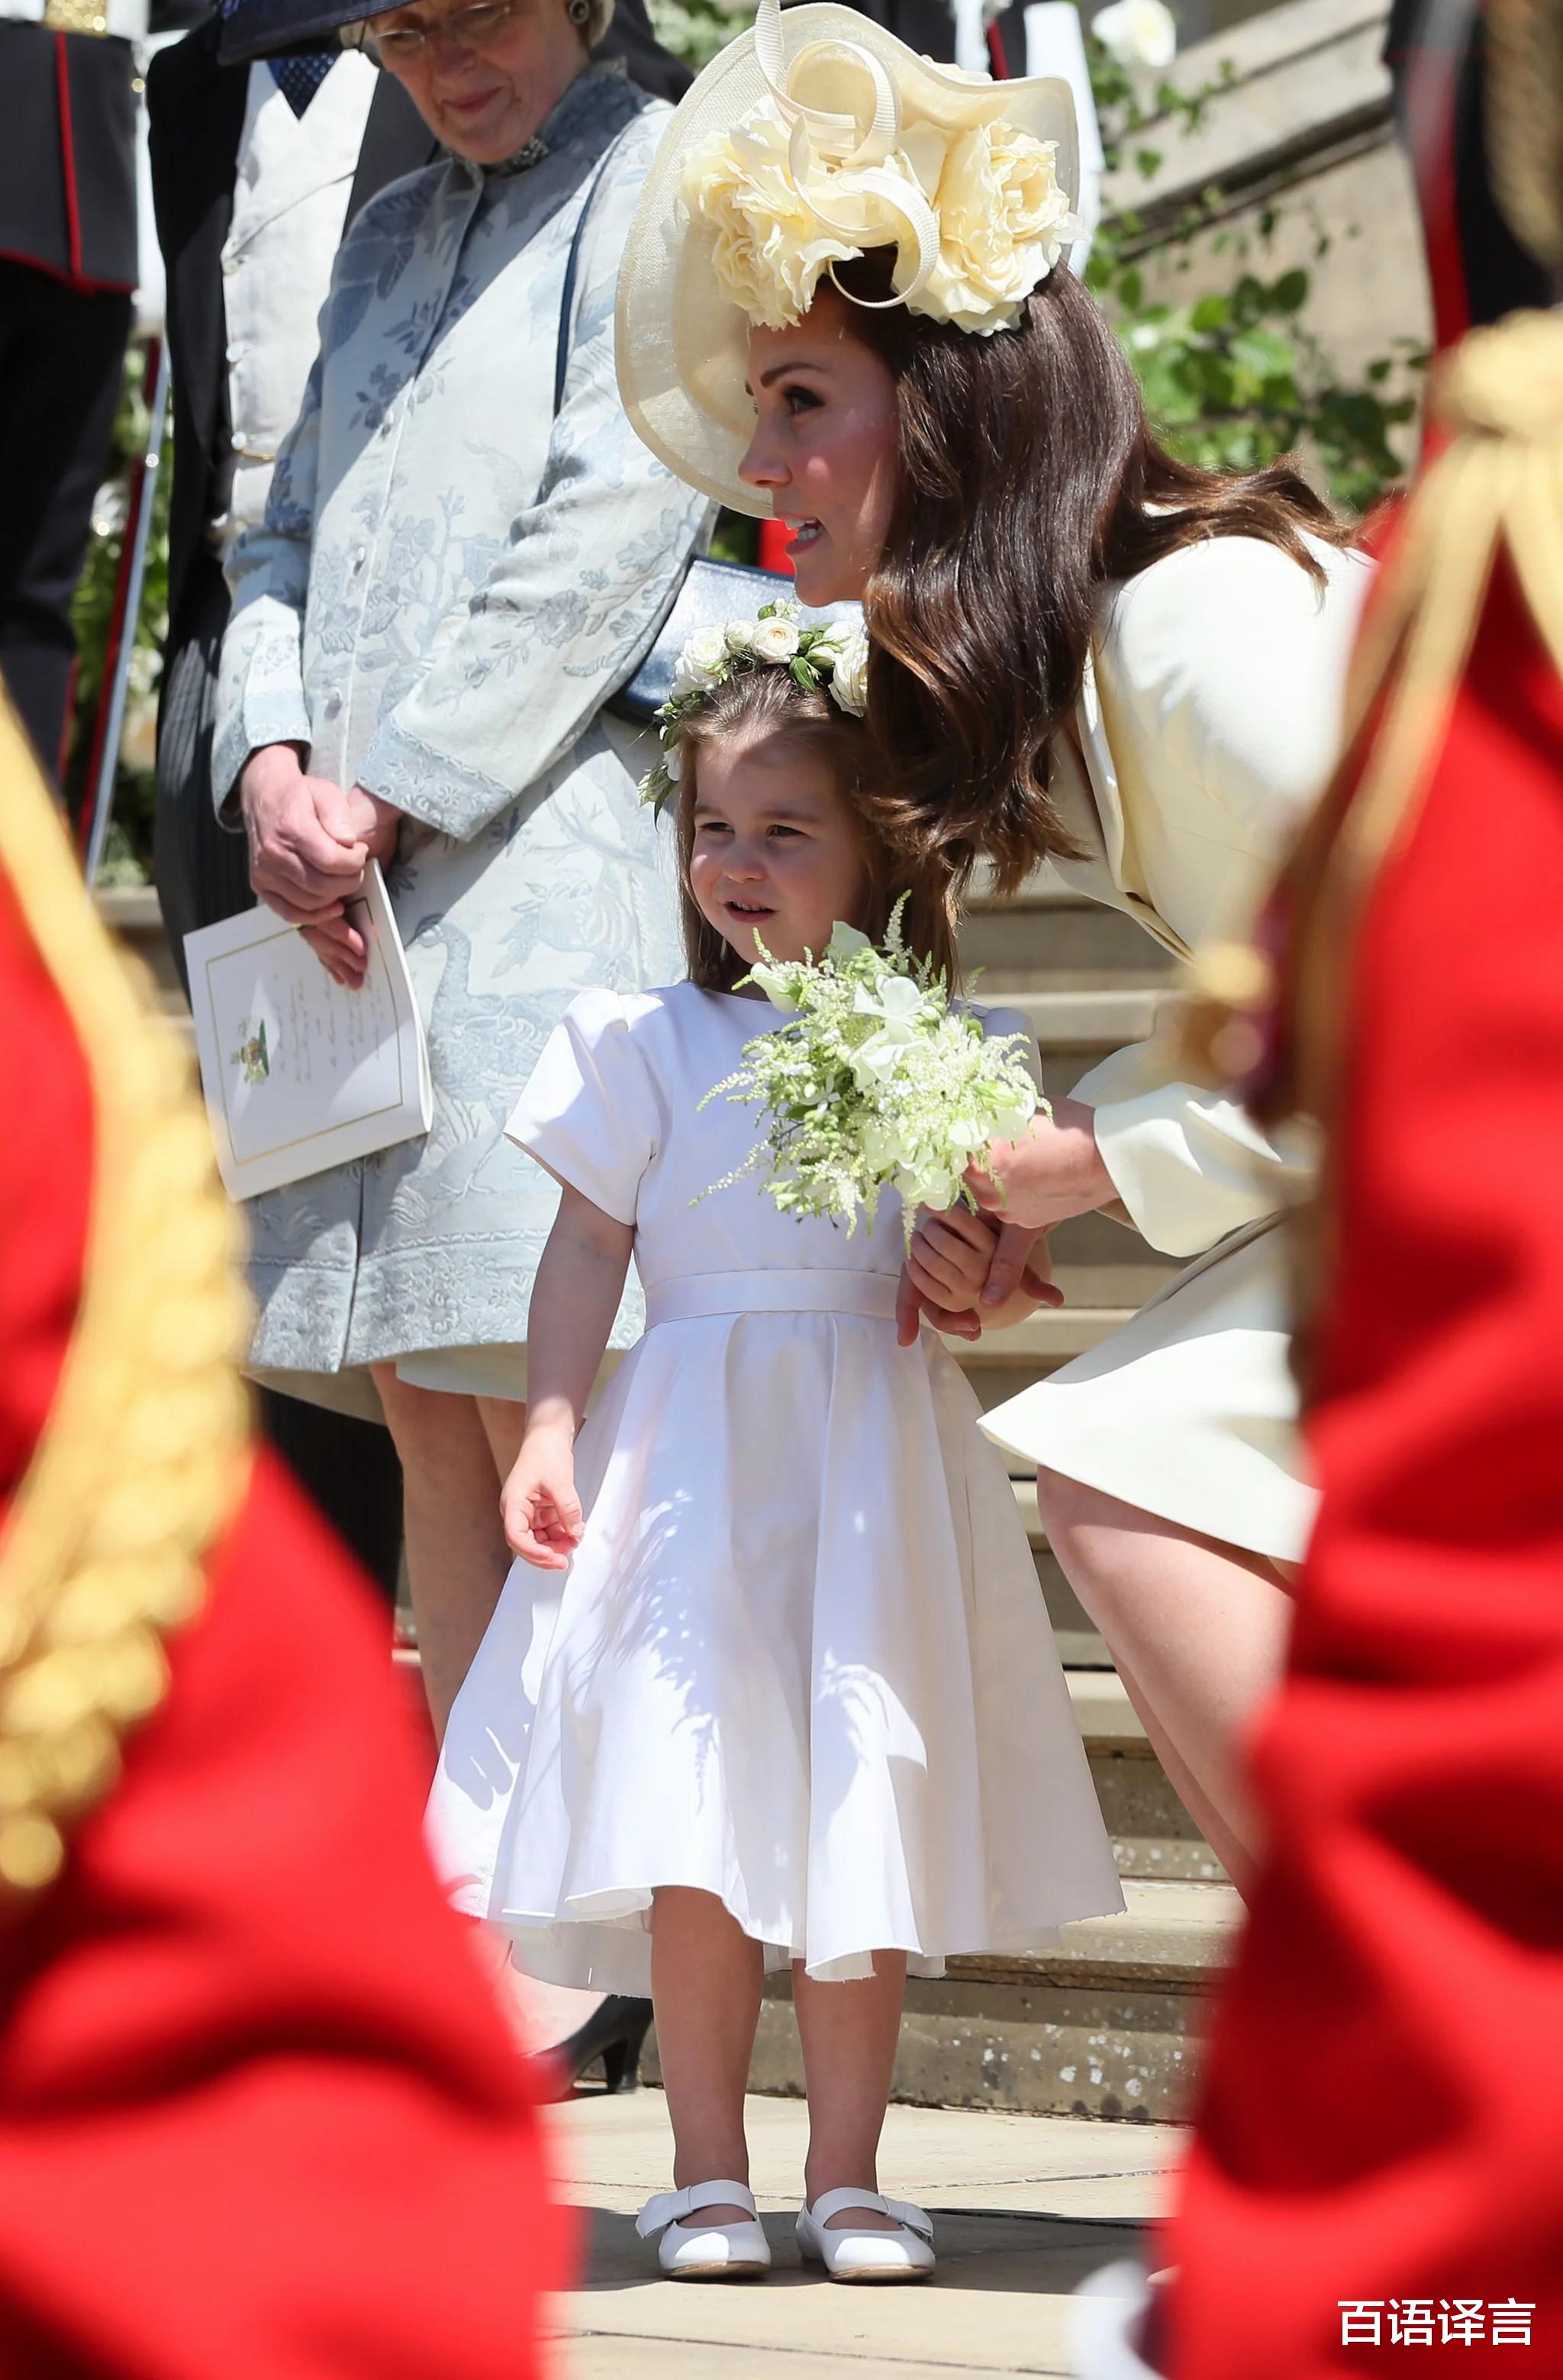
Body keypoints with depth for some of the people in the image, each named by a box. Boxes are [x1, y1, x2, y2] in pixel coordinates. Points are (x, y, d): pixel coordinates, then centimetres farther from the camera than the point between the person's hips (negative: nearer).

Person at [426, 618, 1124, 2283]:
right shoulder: (647, 1043, 4)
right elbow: (588, 1248, 4)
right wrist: (550, 1430, -4)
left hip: (878, 1449, 1)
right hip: (697, 1443, -1)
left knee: (862, 1806, 2)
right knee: (703, 1824, -5)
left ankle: (847, 2172, 9)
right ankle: (707, 2170, 2)